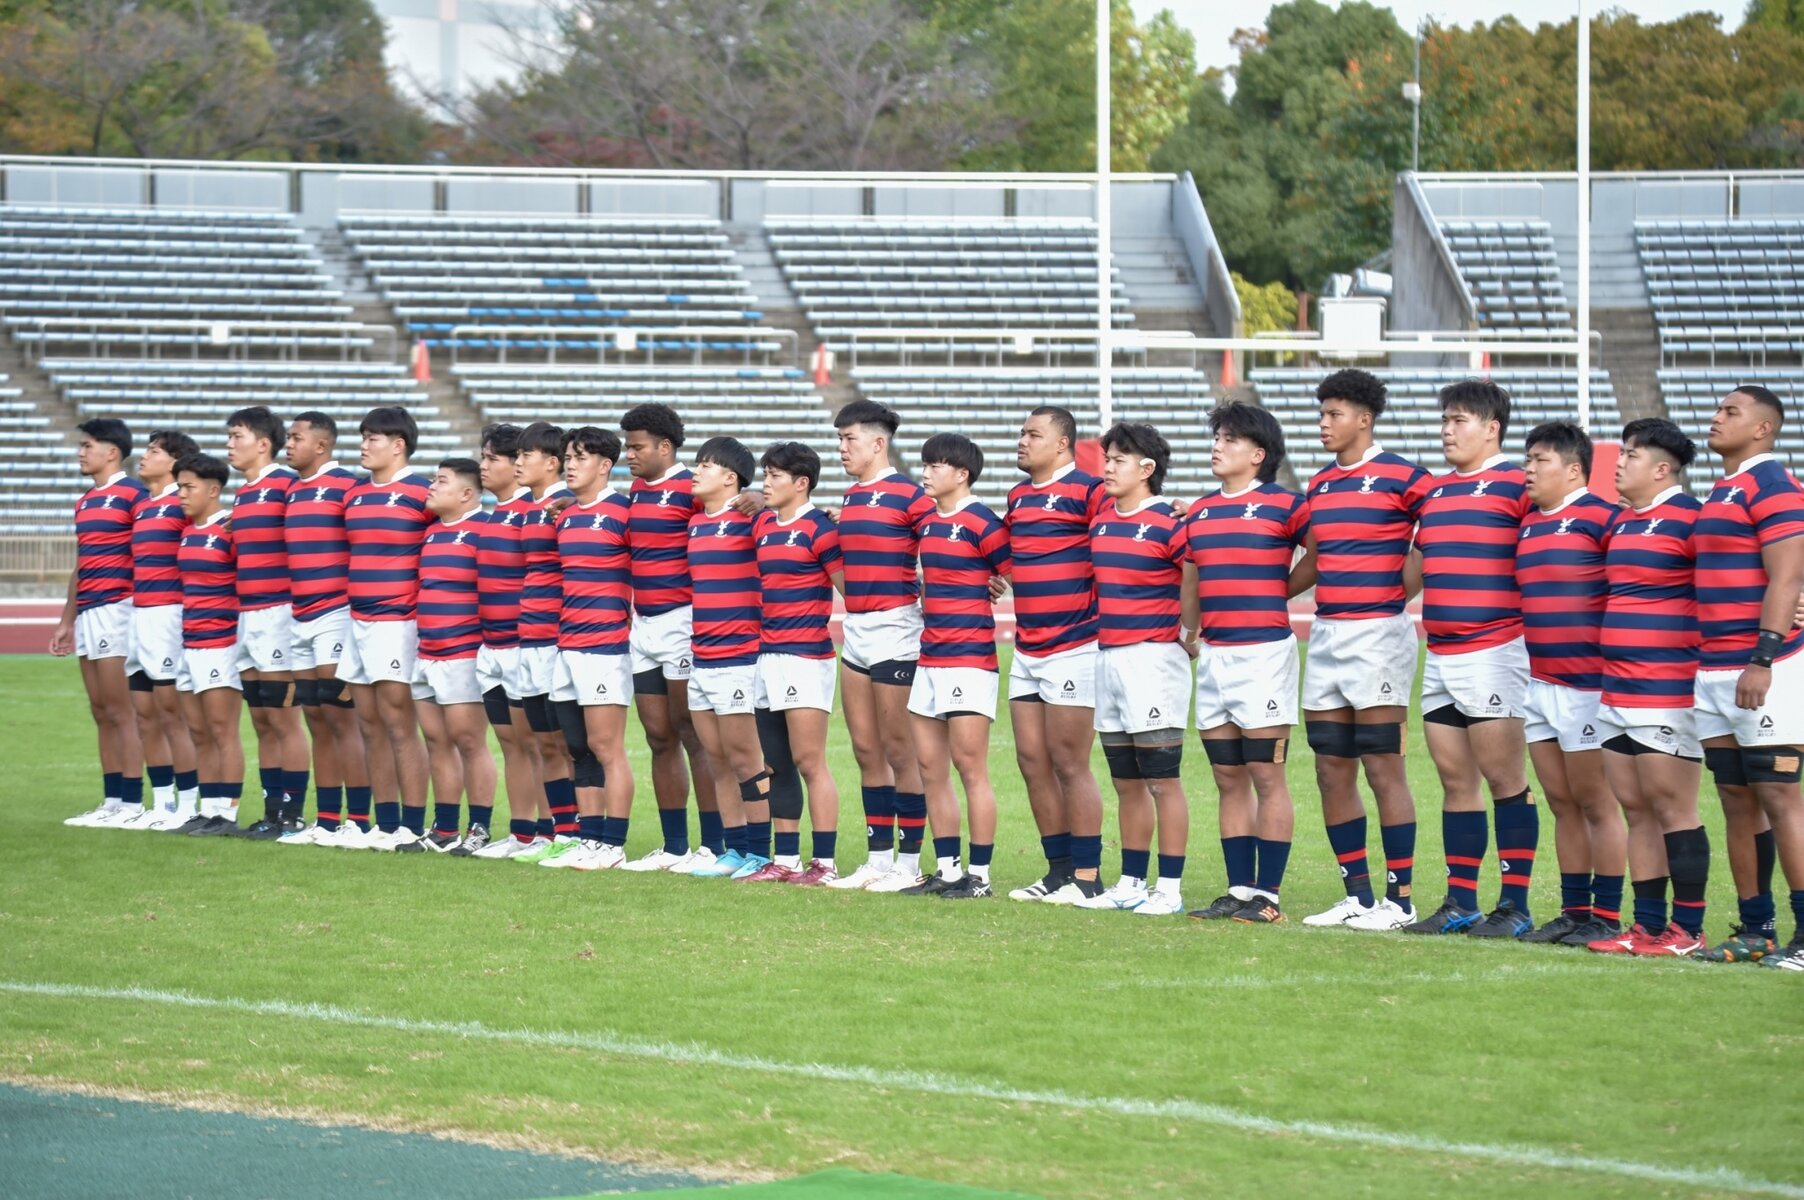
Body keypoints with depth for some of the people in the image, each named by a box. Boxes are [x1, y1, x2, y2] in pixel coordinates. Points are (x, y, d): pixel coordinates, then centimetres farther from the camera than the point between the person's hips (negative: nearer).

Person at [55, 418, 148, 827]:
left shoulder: (133, 494, -8)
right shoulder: (85, 501, 19)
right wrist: (67, 620, 24)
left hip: (117, 607, -9)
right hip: (88, 614, 9)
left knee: (122, 712, -7)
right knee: (101, 713, 9)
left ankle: (132, 803, -5)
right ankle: (111, 801, 12)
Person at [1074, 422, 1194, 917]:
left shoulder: (1168, 523, -11)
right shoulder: (1101, 520, 12)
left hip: (1154, 657, -8)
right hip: (1107, 654, 8)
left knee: (1162, 781, -5)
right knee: (1126, 783, 12)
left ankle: (1170, 889, -3)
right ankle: (1131, 884, 18)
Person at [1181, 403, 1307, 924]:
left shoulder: (1284, 504, -5)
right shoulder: (1199, 512, 14)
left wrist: (1281, 589, 3)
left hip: (1264, 651, -7)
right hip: (1213, 655, 7)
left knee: (1266, 777, -4)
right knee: (1228, 780, 8)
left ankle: (1268, 895, -2)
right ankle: (1239, 891, 12)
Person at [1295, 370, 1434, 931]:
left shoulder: (1400, 477, -7)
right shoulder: (1320, 484, 14)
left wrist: (1402, 590, -10)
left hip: (1378, 635, -7)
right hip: (1324, 635, 7)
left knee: (1383, 770, -6)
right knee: (1332, 773, 7)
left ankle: (1400, 899, -2)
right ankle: (1357, 895, 14)